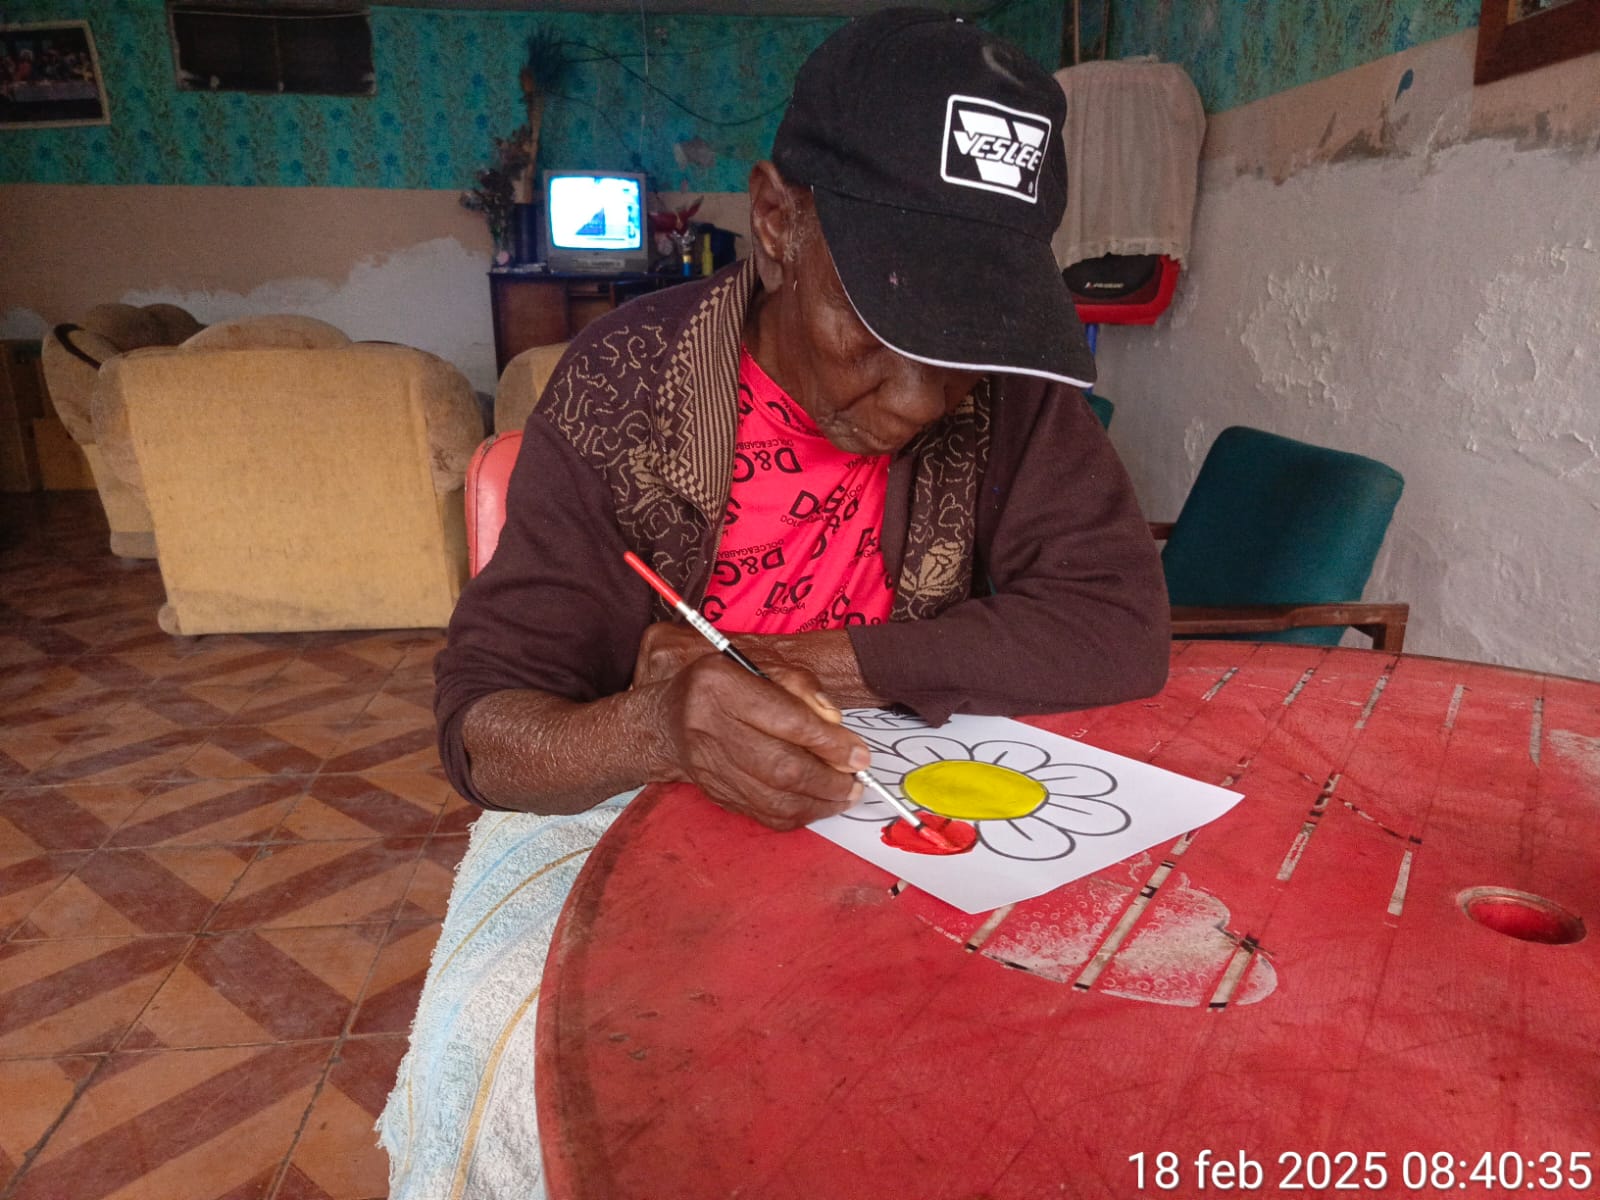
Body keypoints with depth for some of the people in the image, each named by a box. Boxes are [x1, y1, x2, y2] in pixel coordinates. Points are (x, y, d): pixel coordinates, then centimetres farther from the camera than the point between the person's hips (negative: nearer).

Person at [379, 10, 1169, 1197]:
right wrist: (662, 726, -38)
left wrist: (802, 663, -24)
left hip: (900, 806, 2)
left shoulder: (1011, 387, -9)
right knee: (520, 1057, -25)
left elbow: (1122, 630, -18)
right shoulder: (624, 387, -15)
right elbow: (485, 727, -15)